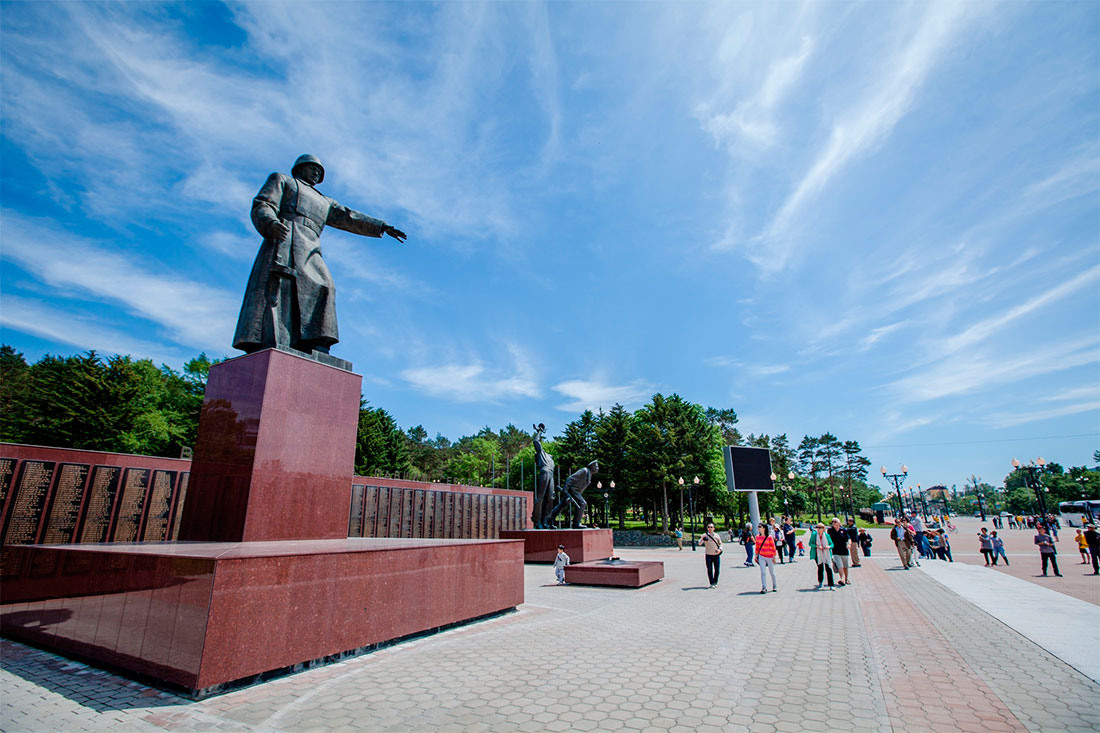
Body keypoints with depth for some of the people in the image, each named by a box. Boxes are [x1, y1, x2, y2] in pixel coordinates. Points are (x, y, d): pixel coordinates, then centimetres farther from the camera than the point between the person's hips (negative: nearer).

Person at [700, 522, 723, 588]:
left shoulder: (716, 535, 4)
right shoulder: (705, 535, -3)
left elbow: (720, 543, 15)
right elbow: (700, 543, -14)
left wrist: (720, 549, -5)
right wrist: (702, 538, -34)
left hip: (716, 555, 2)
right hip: (709, 555, -2)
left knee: (717, 570, 6)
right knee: (709, 570, -1)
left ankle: (715, 582, 24)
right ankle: (711, 583, 10)